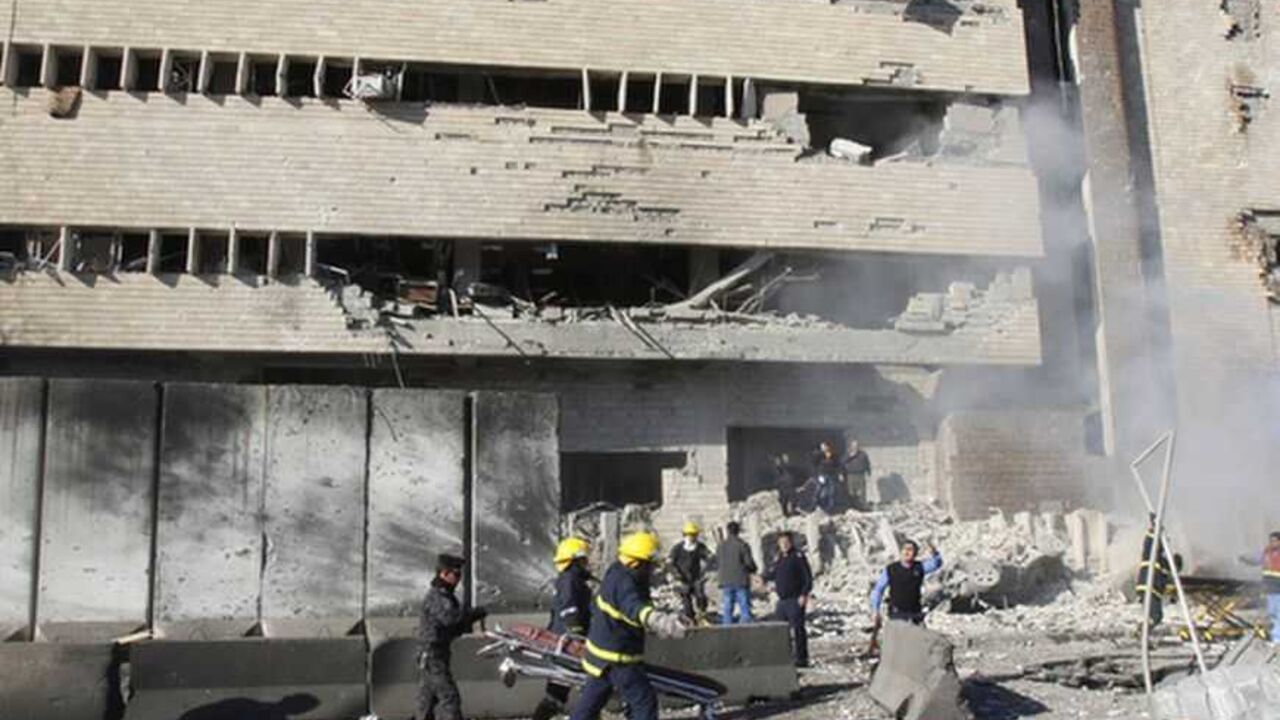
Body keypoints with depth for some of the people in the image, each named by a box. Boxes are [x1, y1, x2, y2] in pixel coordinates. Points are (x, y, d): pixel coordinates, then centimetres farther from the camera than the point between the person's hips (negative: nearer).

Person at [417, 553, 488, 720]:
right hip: (432, 655, -10)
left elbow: (454, 628, 17)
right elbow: (450, 616, -35)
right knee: (449, 697, -11)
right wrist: (476, 613, -26)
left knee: (427, 699, 14)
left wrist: (469, 620, -2)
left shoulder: (446, 595, 15)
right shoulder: (436, 597, -17)